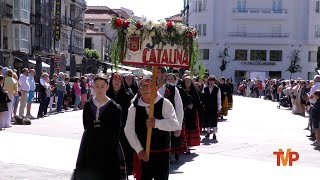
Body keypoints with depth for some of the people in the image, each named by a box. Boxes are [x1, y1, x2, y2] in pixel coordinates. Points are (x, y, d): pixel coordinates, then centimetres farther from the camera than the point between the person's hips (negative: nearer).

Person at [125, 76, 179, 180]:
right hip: (142, 154, 1)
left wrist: (156, 123, -27)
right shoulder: (134, 107, 0)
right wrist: (139, 150, -8)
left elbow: (175, 124, -13)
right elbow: (129, 130, -2)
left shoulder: (165, 103, -5)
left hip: (162, 153, -1)